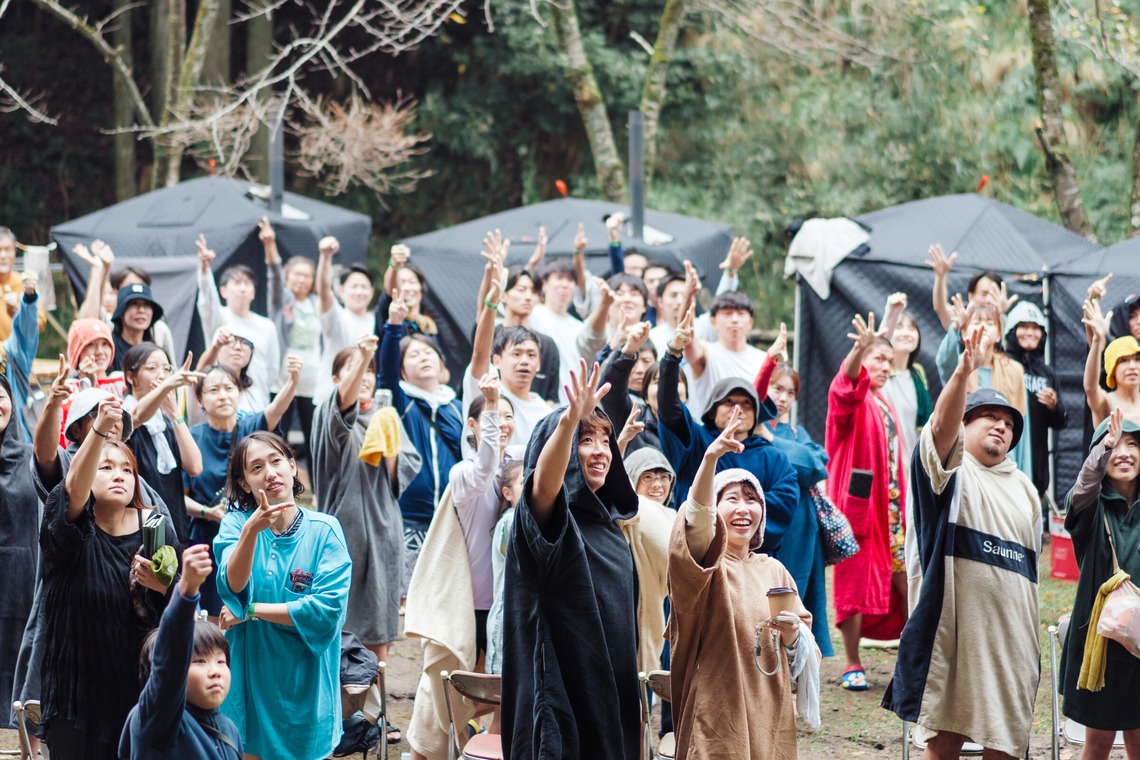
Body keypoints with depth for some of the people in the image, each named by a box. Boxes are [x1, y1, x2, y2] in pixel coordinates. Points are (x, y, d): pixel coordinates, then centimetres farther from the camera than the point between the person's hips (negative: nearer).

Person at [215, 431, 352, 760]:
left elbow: (328, 610, -16)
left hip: (303, 684, 0)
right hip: (249, 680, 1)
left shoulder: (324, 530, -7)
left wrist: (251, 611, -13)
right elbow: (233, 584, -21)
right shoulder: (236, 523, -3)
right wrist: (251, 530, -38)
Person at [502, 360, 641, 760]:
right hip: (561, 695, -7)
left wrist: (633, 697, 20)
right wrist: (569, 419, -52)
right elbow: (543, 484, -35)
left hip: (610, 694, 7)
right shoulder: (550, 519, -10)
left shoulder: (610, 524, 13)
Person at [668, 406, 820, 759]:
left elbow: (804, 655, 12)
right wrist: (710, 457, -38)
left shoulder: (774, 571, 12)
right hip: (717, 711, -4)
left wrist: (794, 635, -12)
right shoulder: (707, 564, -1)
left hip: (769, 714, 4)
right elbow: (697, 519, -23)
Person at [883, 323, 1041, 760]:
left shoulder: (1025, 490, 22)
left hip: (1011, 637, 5)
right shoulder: (950, 470, 4)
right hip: (953, 631, -5)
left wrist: (1031, 641, 21)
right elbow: (941, 425, -19)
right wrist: (965, 371, -36)